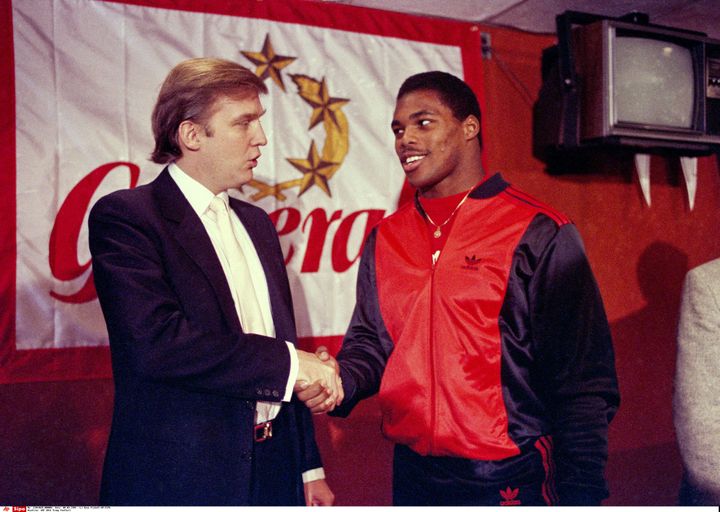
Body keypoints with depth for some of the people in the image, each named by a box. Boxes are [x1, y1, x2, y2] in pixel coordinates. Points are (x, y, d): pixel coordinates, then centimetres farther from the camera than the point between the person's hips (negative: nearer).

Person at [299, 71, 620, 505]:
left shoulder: (538, 234, -10)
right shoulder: (385, 238, 5)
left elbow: (583, 382, -11)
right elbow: (371, 341, 10)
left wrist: (580, 494, -13)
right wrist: (340, 380, -11)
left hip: (510, 480, -4)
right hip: (412, 474, 5)